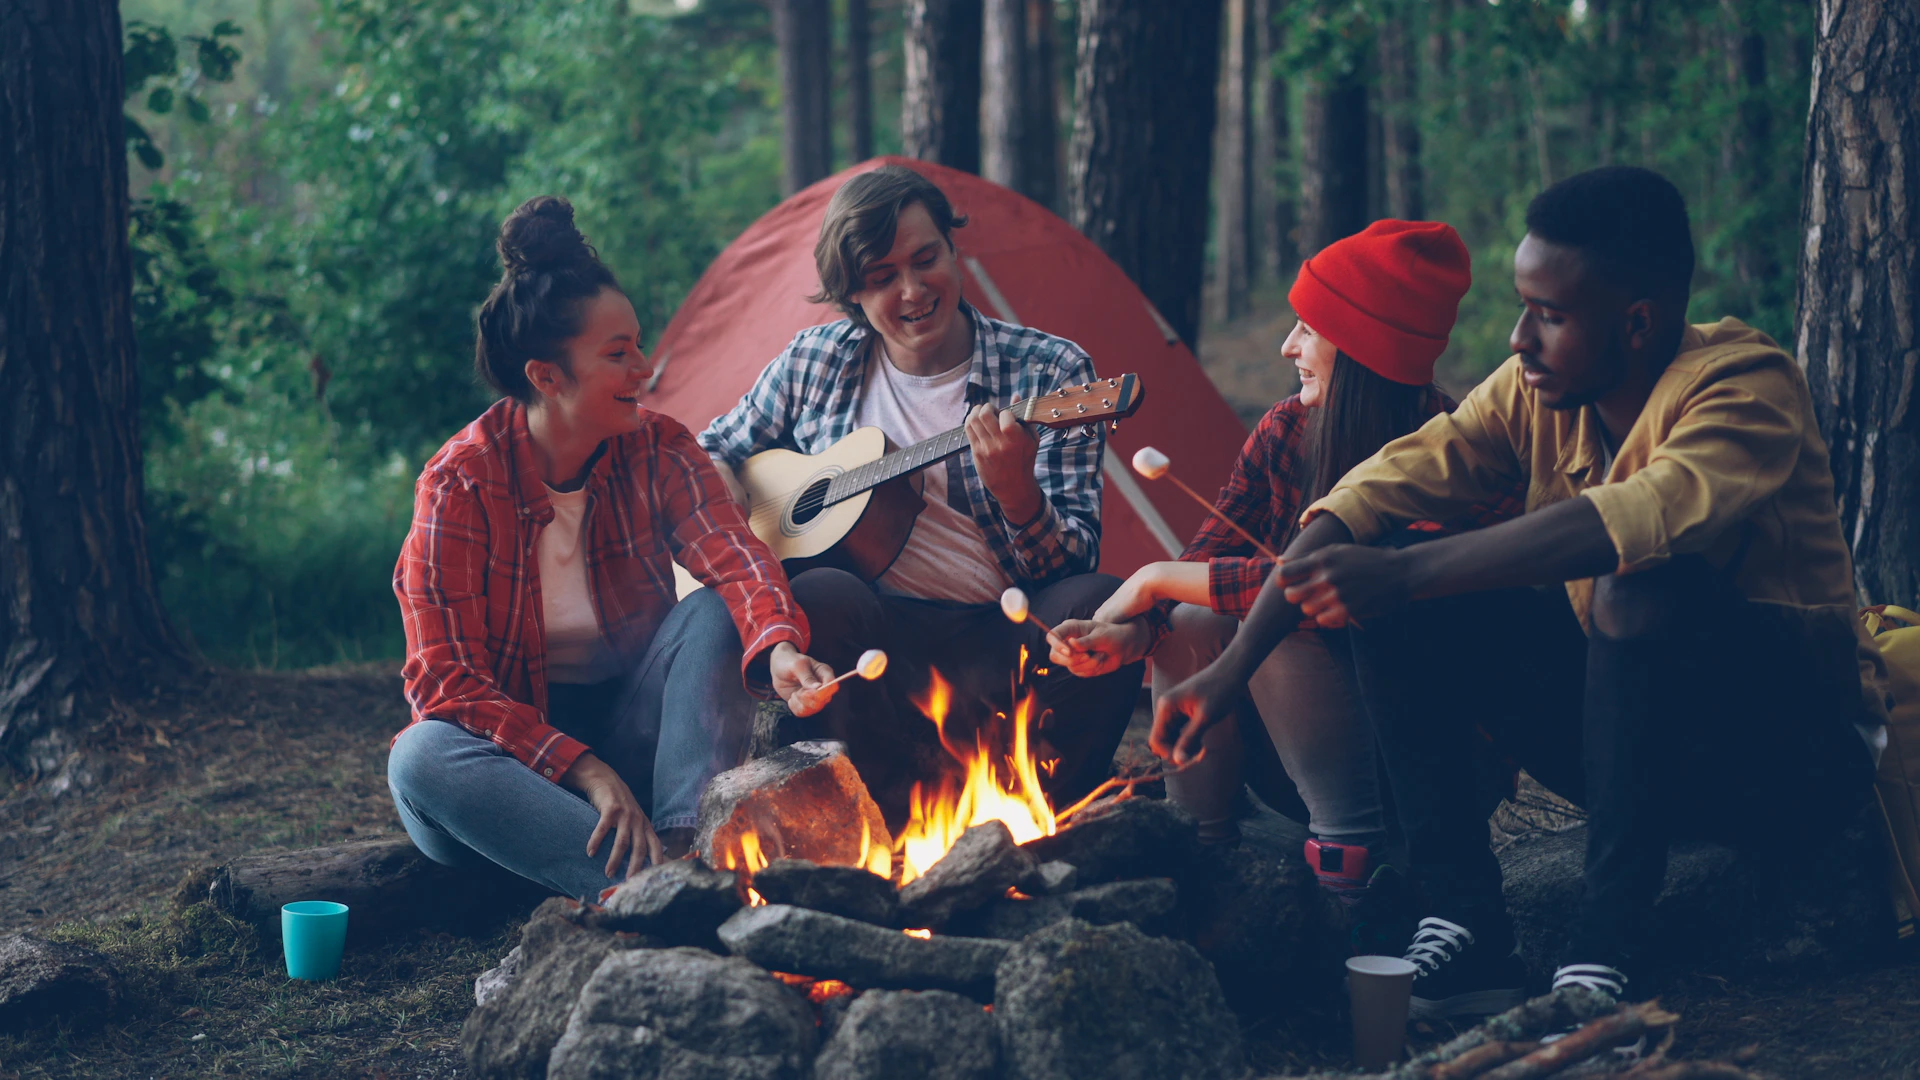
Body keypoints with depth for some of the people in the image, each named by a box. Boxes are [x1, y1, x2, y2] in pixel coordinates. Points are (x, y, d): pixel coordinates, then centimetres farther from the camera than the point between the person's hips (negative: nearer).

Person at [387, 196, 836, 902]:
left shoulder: (658, 450, -6)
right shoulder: (460, 482, -17)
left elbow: (733, 554, -23)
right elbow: (443, 678, -19)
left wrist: (780, 646, -47)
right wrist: (583, 771, -29)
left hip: (631, 731, 2)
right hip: (514, 748, -2)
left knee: (714, 613, -23)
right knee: (423, 759, -35)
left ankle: (687, 853, -36)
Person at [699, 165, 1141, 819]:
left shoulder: (1050, 373, 1)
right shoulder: (817, 362, 9)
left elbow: (1076, 562, -5)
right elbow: (712, 456, 25)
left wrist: (1016, 493, -26)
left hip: (1002, 651, -1)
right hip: (875, 638, 1)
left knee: (1102, 606, -32)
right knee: (822, 596, -33)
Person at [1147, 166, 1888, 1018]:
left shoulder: (1746, 385, -22)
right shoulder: (1535, 391, -3)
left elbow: (1646, 516, -42)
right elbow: (1373, 493, -7)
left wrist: (1407, 574, -45)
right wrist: (1231, 669, -14)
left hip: (1797, 753, -6)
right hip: (1628, 722, 6)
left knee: (1644, 582, -36)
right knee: (1400, 604, -11)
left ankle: (1605, 946, -28)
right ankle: (1467, 925, -14)